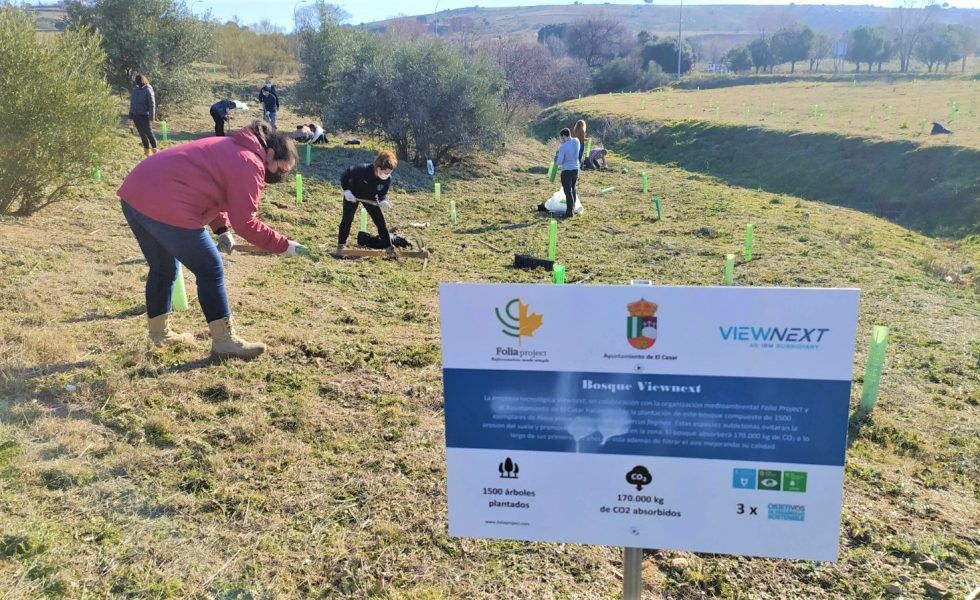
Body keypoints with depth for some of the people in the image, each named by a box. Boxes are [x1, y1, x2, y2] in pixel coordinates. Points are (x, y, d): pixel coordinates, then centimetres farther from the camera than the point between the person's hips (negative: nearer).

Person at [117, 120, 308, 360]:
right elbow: (245, 222, -11)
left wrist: (222, 230, 15)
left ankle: (159, 334, 38)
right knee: (210, 271, 2)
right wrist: (283, 245, -3)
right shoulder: (250, 163, -8)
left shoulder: (230, 148, 22)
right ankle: (224, 342, 8)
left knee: (162, 268, 25)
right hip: (165, 208, -10)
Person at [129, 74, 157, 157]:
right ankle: (147, 150, 19)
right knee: (142, 134, 11)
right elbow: (132, 103, 17)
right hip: (136, 115, 7)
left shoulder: (148, 90, -10)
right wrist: (131, 115, 15)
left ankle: (154, 150, 6)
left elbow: (152, 104, -12)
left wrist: (152, 117, -16)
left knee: (148, 133, -4)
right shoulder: (135, 90, 10)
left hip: (144, 115, -7)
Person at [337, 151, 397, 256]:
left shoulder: (388, 179, -25)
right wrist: (346, 190, -27)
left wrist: (383, 200, -29)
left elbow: (383, 192, -7)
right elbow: (346, 174, -21)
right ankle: (340, 245, 12)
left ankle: (388, 246, 5)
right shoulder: (363, 169, -37)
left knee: (380, 220, -3)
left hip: (370, 198, 3)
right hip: (352, 195, -3)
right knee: (347, 219, -2)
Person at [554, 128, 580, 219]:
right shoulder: (576, 141, -2)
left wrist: (556, 158, 4)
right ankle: (573, 208, 34)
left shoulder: (563, 147, -20)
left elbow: (559, 162, -17)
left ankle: (570, 211, 3)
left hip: (567, 171, -7)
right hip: (576, 169, 7)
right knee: (573, 189, 23)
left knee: (568, 191, 1)